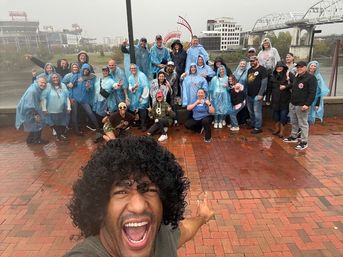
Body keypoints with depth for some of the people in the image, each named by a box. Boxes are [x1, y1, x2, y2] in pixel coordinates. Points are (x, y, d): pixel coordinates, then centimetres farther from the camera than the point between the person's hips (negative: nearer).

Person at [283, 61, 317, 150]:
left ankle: (304, 141, 5)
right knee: (294, 122, 17)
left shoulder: (311, 78, -10)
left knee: (303, 124, -2)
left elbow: (312, 93, -16)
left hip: (302, 106, -8)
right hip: (292, 104, 8)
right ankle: (293, 137, 31)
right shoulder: (296, 77, 17)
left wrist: (307, 104, -21)